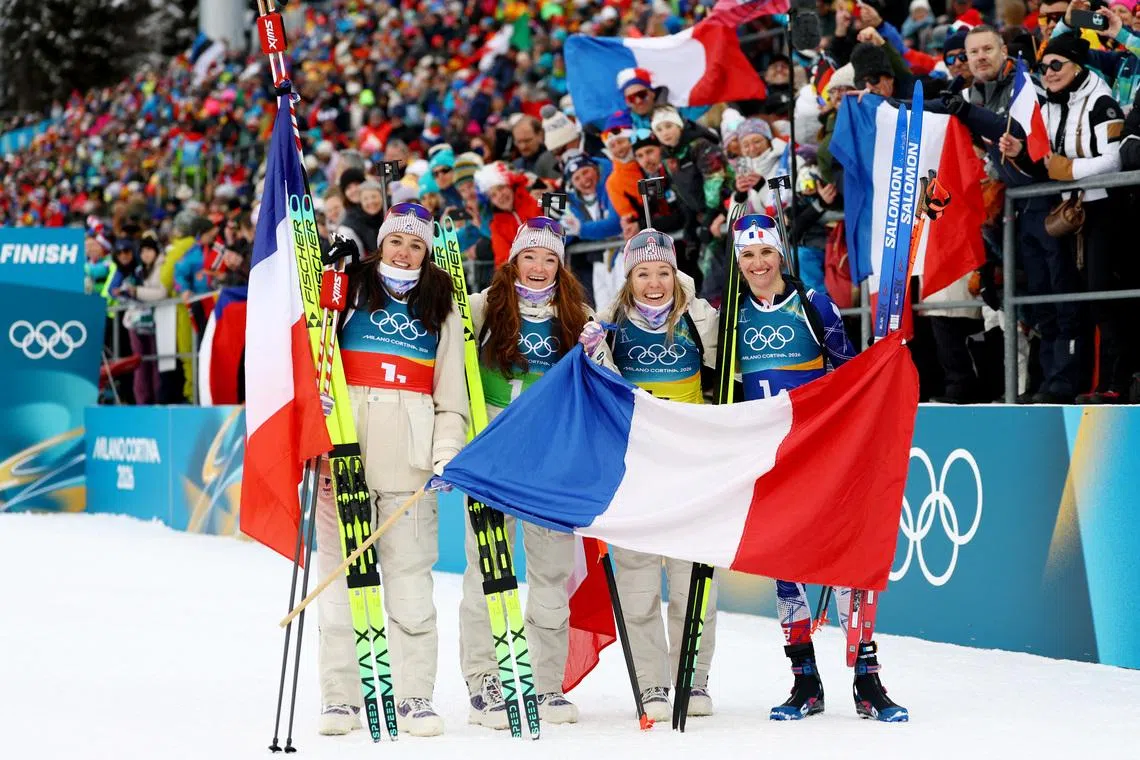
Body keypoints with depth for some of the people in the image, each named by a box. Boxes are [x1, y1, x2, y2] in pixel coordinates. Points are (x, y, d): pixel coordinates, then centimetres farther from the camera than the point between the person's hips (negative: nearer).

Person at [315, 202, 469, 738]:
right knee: (341, 573, -1)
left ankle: (416, 697, 1)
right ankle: (340, 698, 4)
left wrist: (447, 450, -2)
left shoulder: (441, 307, 16)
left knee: (411, 577, -4)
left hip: (409, 456, 0)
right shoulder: (349, 291, 12)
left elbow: (452, 392, 13)